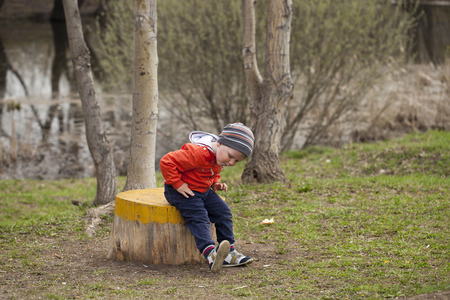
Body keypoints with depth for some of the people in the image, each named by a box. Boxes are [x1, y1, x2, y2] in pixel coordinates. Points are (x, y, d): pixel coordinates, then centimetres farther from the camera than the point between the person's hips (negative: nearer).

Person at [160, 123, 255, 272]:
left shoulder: (219, 158, 1)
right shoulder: (197, 153, -31)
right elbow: (167, 161, -30)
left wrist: (215, 183, 3)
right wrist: (178, 184, -26)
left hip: (203, 191, 9)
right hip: (183, 192, -9)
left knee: (223, 211, -4)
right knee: (199, 218, -27)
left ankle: (229, 253, -1)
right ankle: (210, 253, -44)